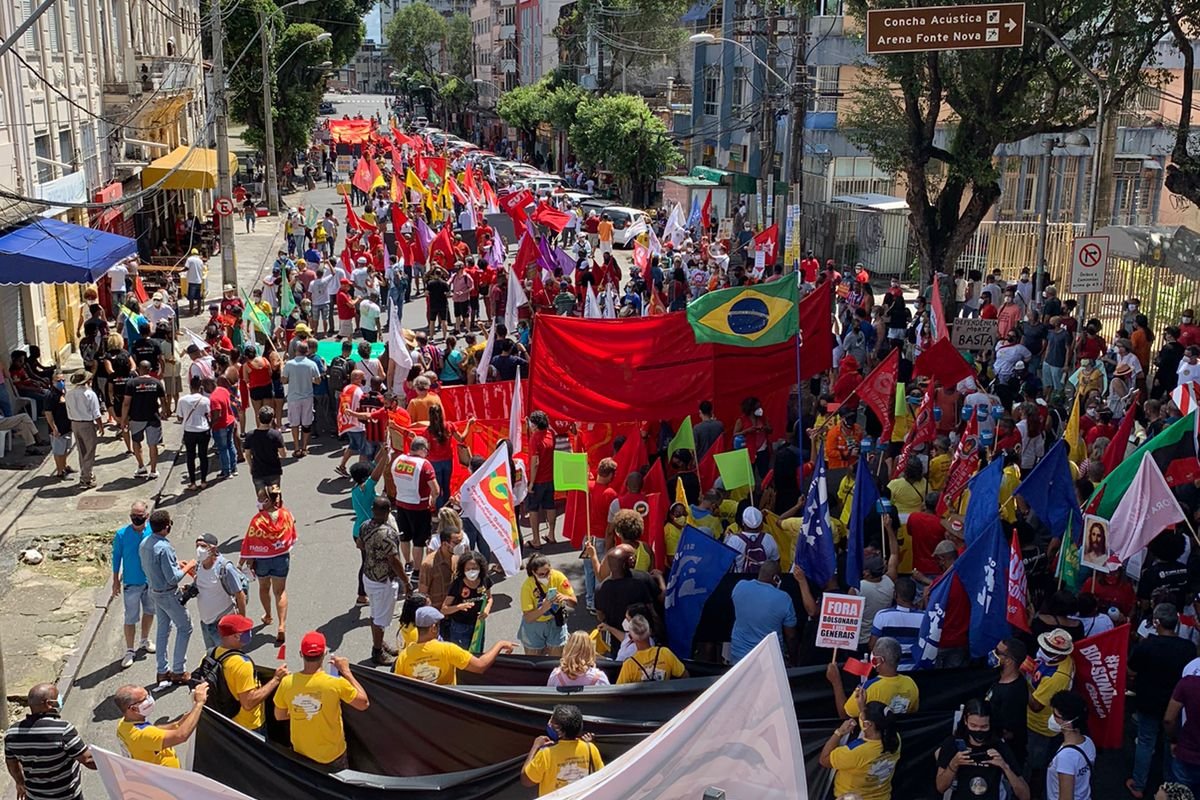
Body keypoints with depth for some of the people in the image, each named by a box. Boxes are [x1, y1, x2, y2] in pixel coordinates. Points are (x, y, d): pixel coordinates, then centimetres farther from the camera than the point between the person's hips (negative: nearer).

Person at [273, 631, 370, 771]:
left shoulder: (287, 683, -16)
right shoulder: (336, 684, -26)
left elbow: (279, 716, 1)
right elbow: (364, 704, -10)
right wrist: (346, 671, -8)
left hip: (300, 754, 3)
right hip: (331, 758, -2)